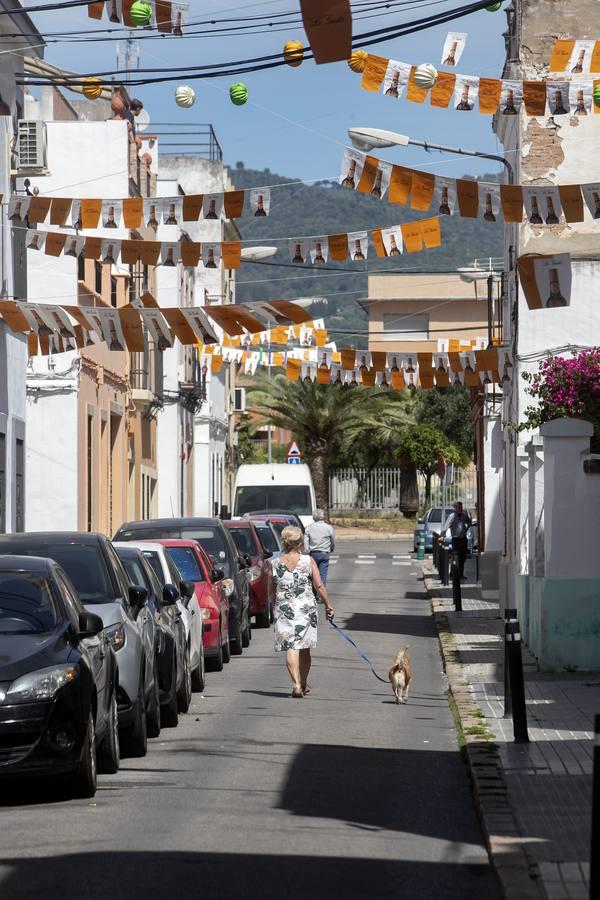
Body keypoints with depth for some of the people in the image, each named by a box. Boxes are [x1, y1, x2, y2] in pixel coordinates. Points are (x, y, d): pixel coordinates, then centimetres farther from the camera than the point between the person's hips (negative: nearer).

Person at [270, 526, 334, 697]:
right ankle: (303, 684, 26)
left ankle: (296, 684, -20)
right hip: (306, 608, 1)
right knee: (304, 648, 14)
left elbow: (270, 591, 9)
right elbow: (319, 586, -6)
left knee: (290, 647, -4)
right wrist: (328, 605, 5)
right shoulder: (308, 561, -4)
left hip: (284, 610, 0)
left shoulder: (275, 564, 0)